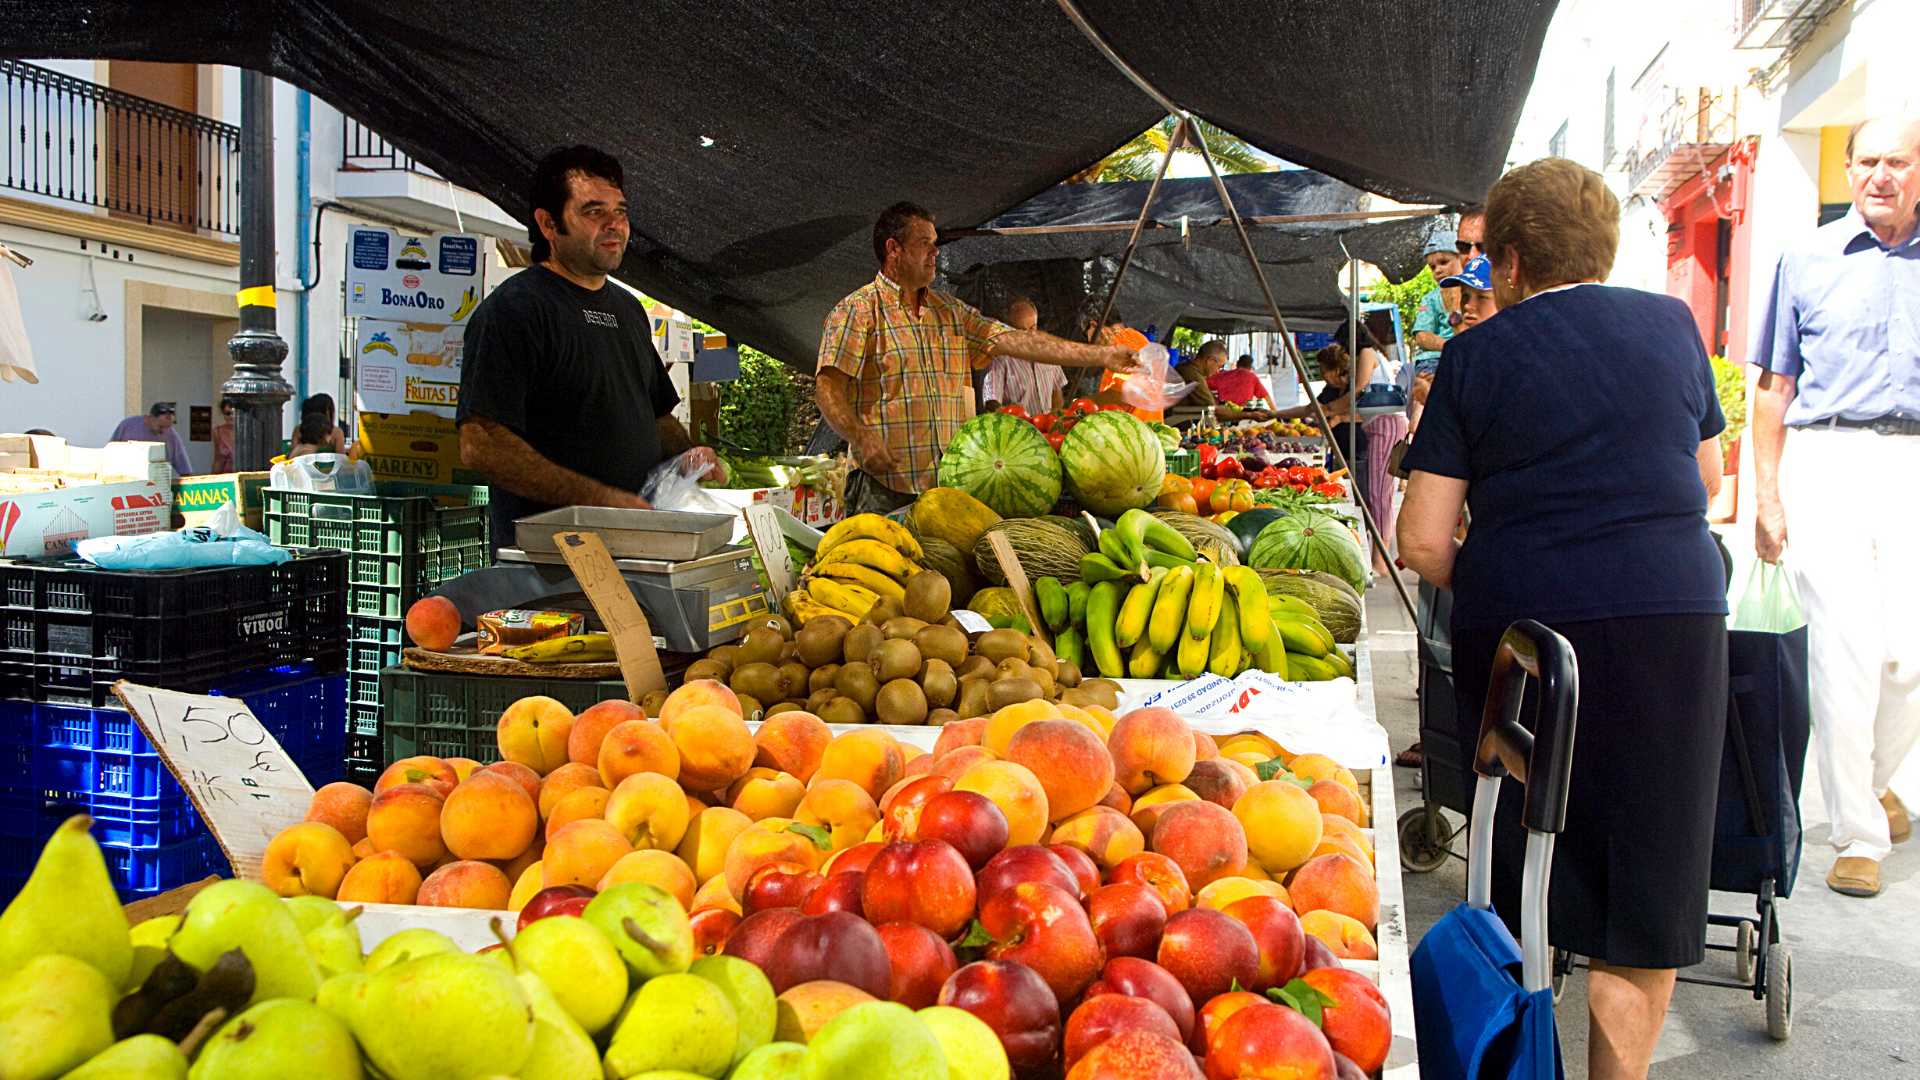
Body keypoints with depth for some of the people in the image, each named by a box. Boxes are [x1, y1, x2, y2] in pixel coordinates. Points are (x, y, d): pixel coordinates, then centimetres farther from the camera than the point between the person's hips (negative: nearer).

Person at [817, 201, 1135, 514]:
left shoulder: (950, 311, 18)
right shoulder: (857, 310, -1)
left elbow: (1014, 340, 12)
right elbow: (829, 389, -9)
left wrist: (1099, 355, 6)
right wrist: (862, 439, -25)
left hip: (950, 484, 5)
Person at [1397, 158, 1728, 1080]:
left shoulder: (1476, 356, 3)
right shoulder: (1670, 322, 10)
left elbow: (1423, 539, -2)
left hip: (1515, 624, -1)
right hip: (1669, 615, 1)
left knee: (1524, 874, 13)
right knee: (1645, 883, 10)